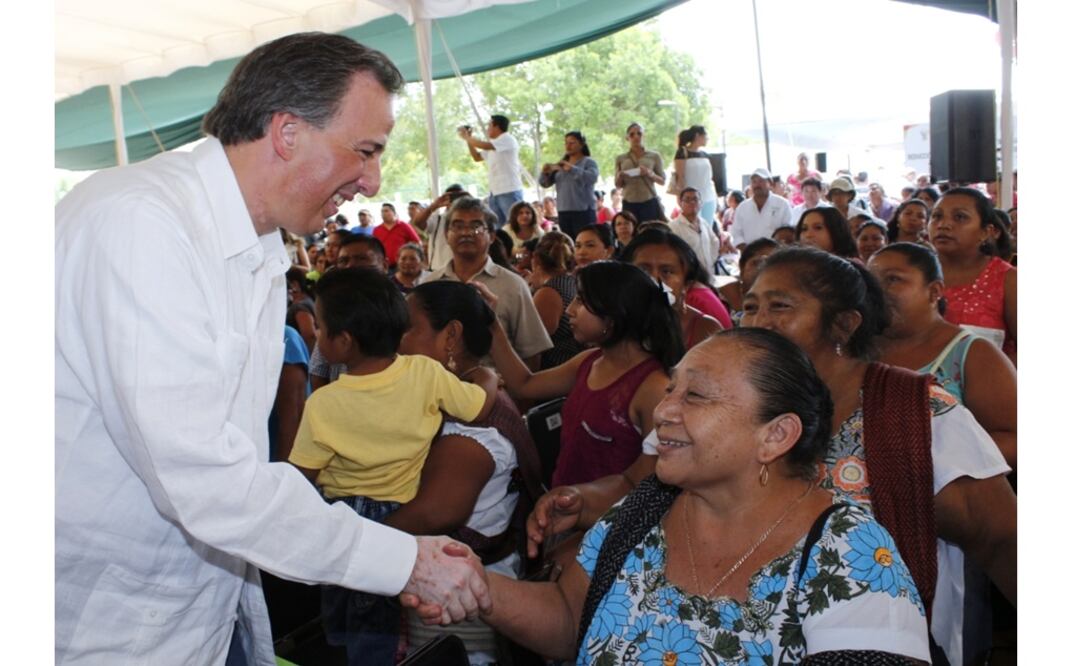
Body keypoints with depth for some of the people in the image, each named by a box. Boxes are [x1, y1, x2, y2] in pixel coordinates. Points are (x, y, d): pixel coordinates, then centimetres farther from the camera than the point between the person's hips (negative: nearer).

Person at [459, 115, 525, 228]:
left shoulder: (508, 140, -9)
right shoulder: (493, 145, 18)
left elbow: (485, 145, -22)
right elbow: (477, 157, 29)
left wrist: (466, 137, -7)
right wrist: (469, 139, 17)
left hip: (509, 192, -9)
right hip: (495, 192, 9)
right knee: (495, 228, 8)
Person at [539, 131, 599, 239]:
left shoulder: (589, 162, 3)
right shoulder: (560, 164, 18)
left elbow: (592, 177, -17)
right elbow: (544, 183, 14)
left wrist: (572, 169, -23)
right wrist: (545, 173, -8)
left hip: (583, 211, -5)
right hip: (563, 212, 5)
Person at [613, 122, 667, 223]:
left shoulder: (654, 156, 7)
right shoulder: (621, 158, 11)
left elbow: (662, 181, 8)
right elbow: (618, 185, 14)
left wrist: (651, 174, -12)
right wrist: (619, 177, -8)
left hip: (650, 202, -1)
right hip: (629, 204, 1)